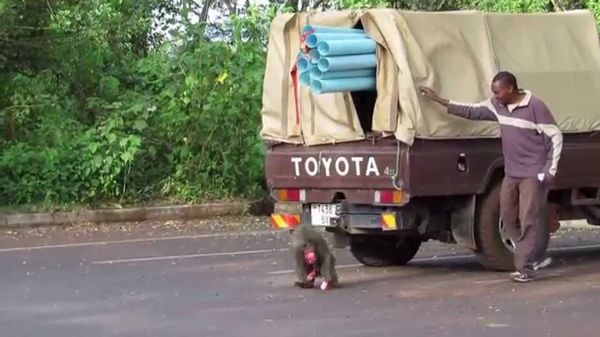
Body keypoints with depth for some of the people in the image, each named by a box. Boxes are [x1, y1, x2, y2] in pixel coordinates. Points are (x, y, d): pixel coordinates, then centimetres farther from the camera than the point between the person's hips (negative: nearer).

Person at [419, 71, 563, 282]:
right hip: (512, 174, 8)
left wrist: (550, 170, -15)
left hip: (534, 175, -8)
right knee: (509, 217, 10)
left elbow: (555, 137, -12)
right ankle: (536, 257, 20)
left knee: (529, 220, -8)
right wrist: (439, 100, 11)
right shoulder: (497, 106, 6)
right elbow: (472, 111, 14)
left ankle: (525, 268, -4)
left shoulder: (535, 107, -14)